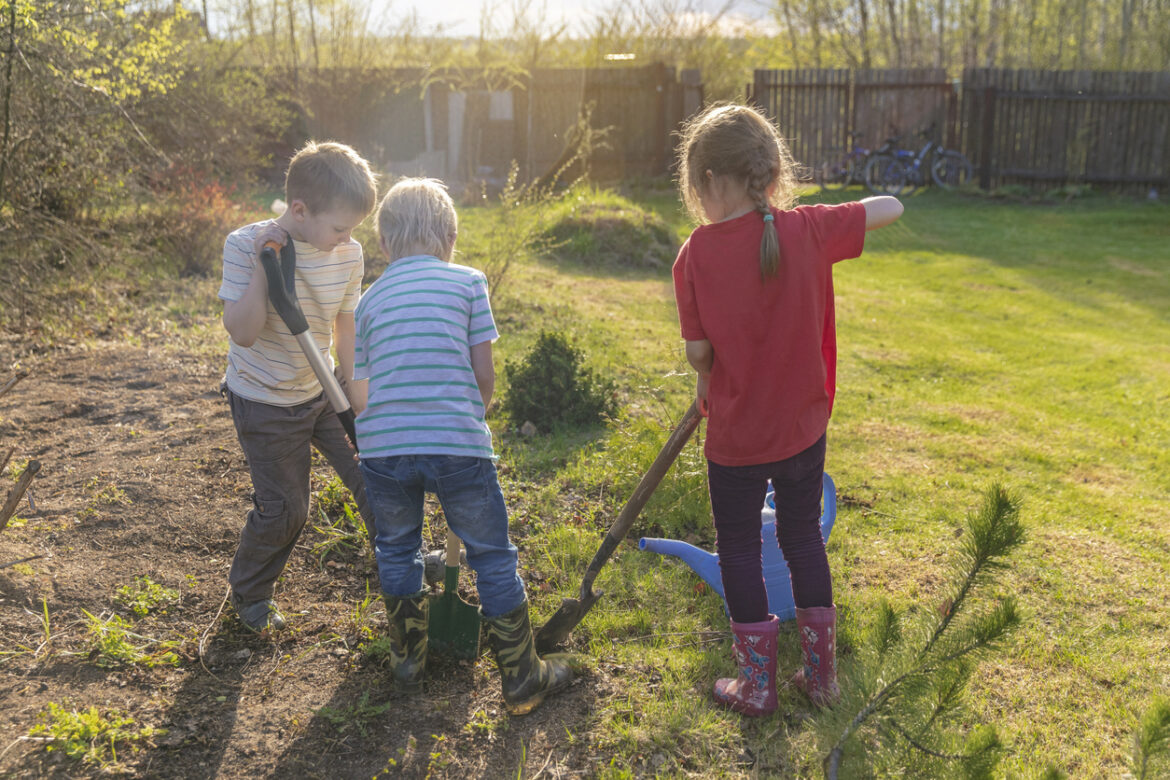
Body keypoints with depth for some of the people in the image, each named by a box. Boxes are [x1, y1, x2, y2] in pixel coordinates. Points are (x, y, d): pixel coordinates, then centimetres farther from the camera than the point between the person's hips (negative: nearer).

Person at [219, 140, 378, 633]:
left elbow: (346, 328, 2)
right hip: (265, 405, -4)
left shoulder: (349, 254, -10)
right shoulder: (245, 245, -22)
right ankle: (249, 595, 29)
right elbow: (243, 332, -28)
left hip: (322, 393, 4)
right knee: (283, 509, 1)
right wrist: (262, 266, -37)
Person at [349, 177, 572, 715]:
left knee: (396, 549, 25)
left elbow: (362, 392, 14)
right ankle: (522, 678, 21)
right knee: (493, 557, 12)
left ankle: (408, 661, 38)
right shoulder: (468, 282, 6)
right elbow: (484, 378, 3)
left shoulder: (370, 299, 14)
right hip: (458, 444, -2)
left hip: (383, 447, 3)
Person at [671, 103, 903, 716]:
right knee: (803, 539, 20)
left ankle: (757, 685, 24)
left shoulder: (695, 256, -15)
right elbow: (889, 208, 0)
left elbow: (698, 351, -10)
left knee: (738, 550, 14)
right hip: (804, 428, 3)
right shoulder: (807, 231, -10)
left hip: (736, 437, -3)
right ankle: (820, 673, 30)